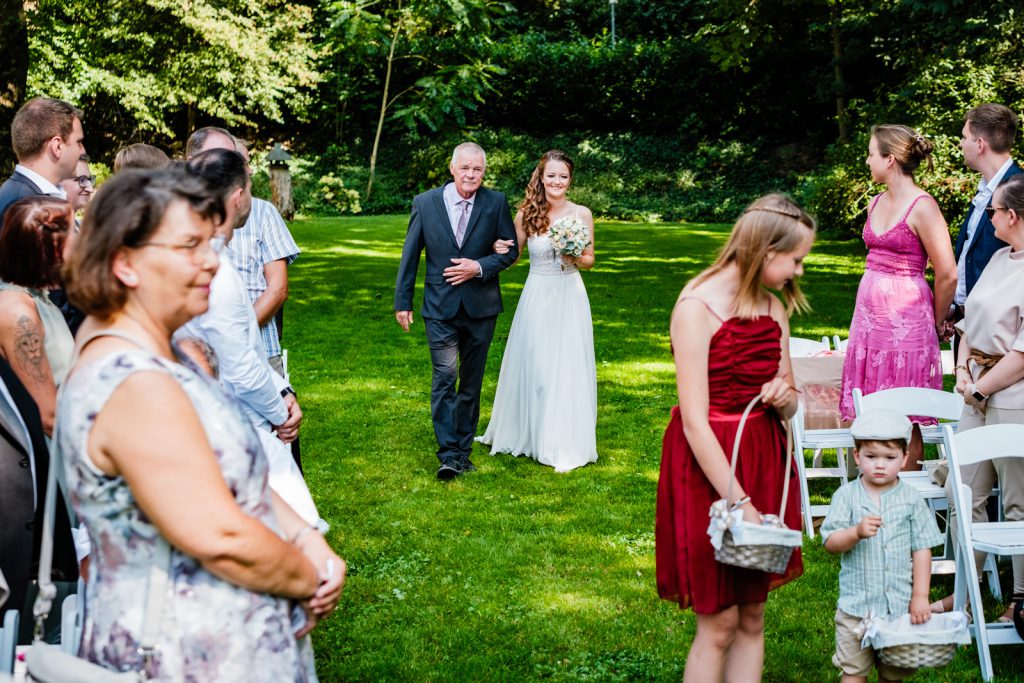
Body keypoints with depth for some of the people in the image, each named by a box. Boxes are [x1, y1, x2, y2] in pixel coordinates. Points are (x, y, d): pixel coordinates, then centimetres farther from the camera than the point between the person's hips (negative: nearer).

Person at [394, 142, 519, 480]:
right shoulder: (425, 203, -2)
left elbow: (511, 250, 3)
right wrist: (402, 301, 4)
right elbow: (410, 255, 4)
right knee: (445, 376, -12)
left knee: (471, 381, 11)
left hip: (481, 307, 2)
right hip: (440, 307, -1)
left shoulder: (496, 203, -1)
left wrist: (479, 267, -14)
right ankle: (448, 455, -10)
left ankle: (463, 449, 22)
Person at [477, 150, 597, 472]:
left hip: (569, 298, -1)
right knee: (532, 366, 8)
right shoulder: (526, 215, -1)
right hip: (536, 298, 1)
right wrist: (499, 250, -12)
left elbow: (590, 260, 7)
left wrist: (576, 257, -14)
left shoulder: (582, 214, -1)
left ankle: (565, 443, 10)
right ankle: (529, 433, 26)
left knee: (567, 369, 1)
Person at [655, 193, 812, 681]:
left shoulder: (775, 310, 8)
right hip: (708, 466, -7)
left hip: (764, 461, 7)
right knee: (719, 624, -1)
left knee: (752, 620, 10)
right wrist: (738, 503, -21)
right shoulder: (697, 307, -14)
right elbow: (694, 423, -18)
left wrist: (785, 397, -7)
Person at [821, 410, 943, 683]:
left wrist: (920, 596, -3)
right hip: (855, 605, -1)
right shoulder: (846, 496, -3)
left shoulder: (911, 499, -1)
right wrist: (856, 532, -27)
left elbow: (922, 549, 1)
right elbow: (830, 542, -8)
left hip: (899, 605, 1)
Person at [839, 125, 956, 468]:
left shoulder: (922, 207, -12)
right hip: (870, 311, 8)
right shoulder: (876, 204, 11)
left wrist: (936, 323, 1)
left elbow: (947, 275, -11)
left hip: (906, 318, -8)